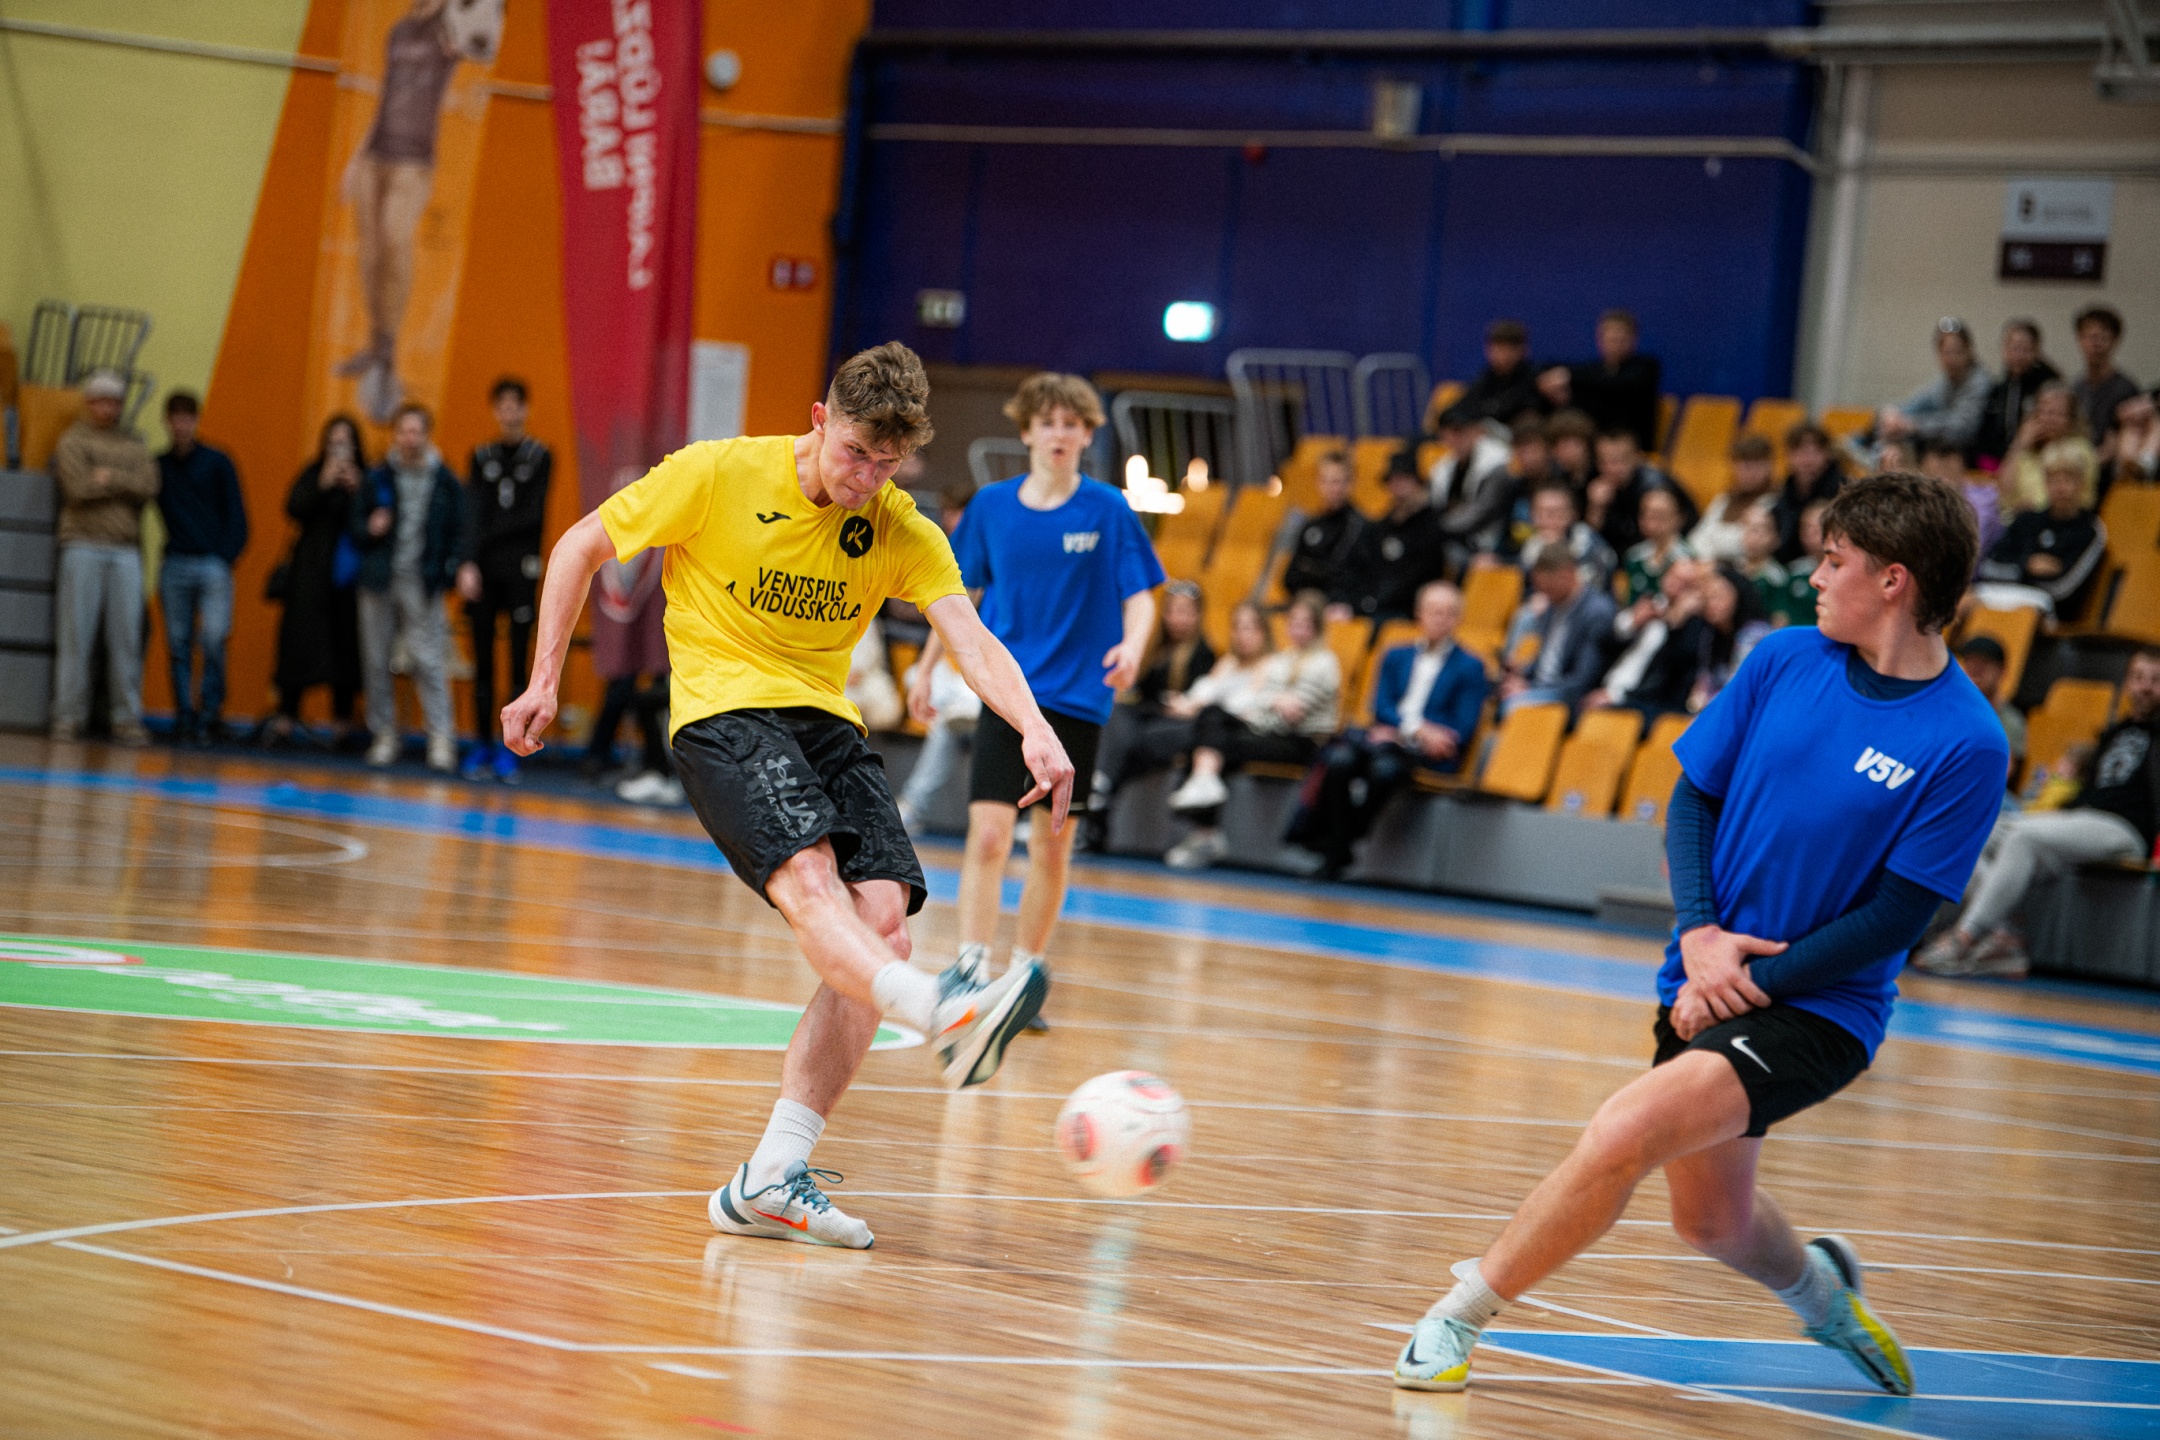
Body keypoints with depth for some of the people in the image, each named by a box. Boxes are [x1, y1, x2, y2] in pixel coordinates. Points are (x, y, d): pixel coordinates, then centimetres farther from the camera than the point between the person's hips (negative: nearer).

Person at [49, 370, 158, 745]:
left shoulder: (134, 444, 16)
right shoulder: (73, 440, 5)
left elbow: (149, 487, 0)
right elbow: (79, 489, -10)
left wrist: (110, 478, -9)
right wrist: (126, 485, -1)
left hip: (126, 550, 3)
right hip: (83, 546, -3)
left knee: (127, 635, -1)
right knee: (75, 633, -4)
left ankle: (127, 718, 2)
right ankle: (68, 717, -1)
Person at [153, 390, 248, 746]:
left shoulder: (218, 463, 5)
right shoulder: (158, 466, 12)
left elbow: (236, 517, 3)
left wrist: (225, 557, -7)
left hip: (212, 565, -3)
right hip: (175, 565, 3)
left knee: (213, 638, -14)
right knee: (178, 643, 0)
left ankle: (210, 713, -7)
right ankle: (185, 716, 4)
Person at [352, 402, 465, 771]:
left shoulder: (445, 481, 4)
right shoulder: (377, 479, 8)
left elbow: (458, 533, 6)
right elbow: (355, 528, 14)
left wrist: (450, 571, -8)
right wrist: (370, 530, -9)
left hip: (422, 586, -3)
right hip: (379, 583, 3)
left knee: (428, 661, -9)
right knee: (376, 661, 5)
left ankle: (441, 738, -9)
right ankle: (384, 735, 15)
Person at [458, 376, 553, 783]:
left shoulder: (540, 457, 5)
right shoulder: (481, 458, 11)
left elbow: (534, 516, -3)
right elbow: (472, 514, 0)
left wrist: (487, 536, -7)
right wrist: (468, 563, -12)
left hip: (521, 569, -2)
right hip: (484, 569, 2)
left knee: (519, 661, -4)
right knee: (483, 660, 3)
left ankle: (510, 749, -2)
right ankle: (482, 745, 8)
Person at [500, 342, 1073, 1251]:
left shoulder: (901, 532, 2)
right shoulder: (717, 476, -7)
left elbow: (969, 638, -11)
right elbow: (583, 545, 2)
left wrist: (1034, 731, -30)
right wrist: (545, 682, -1)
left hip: (826, 723, 5)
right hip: (723, 707, -5)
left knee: (883, 915, -15)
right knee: (808, 879, -31)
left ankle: (771, 1180, -15)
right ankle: (944, 1015, -63)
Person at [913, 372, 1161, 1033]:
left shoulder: (1108, 509, -3)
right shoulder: (992, 505, 3)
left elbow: (1140, 596, -4)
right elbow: (961, 591, 14)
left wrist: (1132, 645, -24)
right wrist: (927, 668, 15)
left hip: (1076, 699, 0)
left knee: (1053, 848, 6)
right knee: (988, 835, -13)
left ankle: (1026, 973, 18)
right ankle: (970, 969, -12)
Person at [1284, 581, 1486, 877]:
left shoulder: (1470, 667, 9)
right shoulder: (1396, 657, 22)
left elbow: (1462, 730, -2)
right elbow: (1381, 707, 8)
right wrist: (1417, 728, -13)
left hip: (1429, 753, -4)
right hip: (1387, 736, 4)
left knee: (1385, 768, -37)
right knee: (1341, 760, -31)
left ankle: (1334, 842, -22)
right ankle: (1337, 850, -23)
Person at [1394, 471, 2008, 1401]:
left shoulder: (1966, 744, -14)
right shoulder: (1785, 660, 0)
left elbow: (1895, 918, -14)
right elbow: (1694, 795, 6)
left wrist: (1753, 982, -16)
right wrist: (1699, 934, -9)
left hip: (1818, 1006, -6)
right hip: (1709, 979, 6)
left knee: (1629, 1126, -26)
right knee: (1712, 1221, 20)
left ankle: (1456, 1319, -11)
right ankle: (1818, 1285, 54)